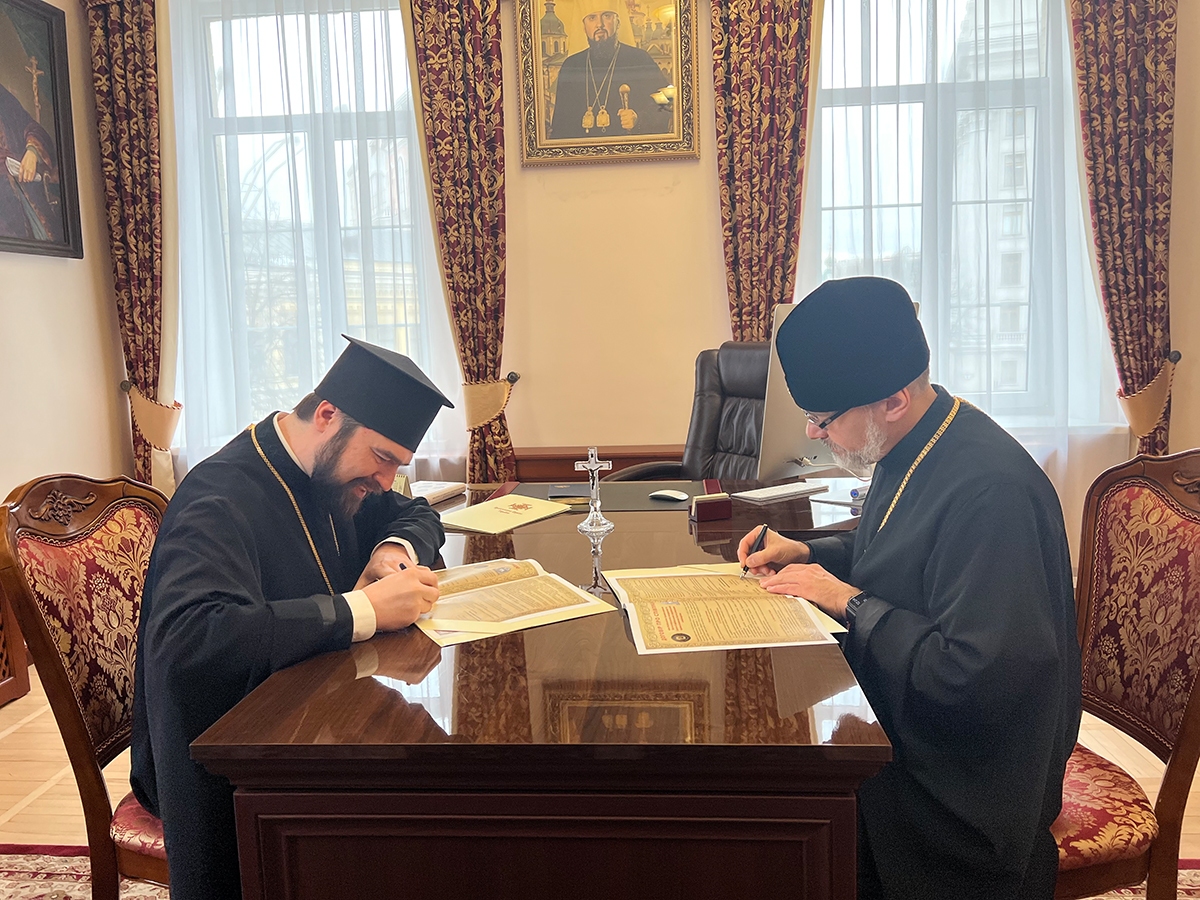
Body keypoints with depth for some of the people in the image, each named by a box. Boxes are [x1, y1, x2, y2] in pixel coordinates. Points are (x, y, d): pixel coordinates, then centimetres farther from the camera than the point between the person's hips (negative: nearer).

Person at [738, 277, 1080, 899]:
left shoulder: (988, 491, -28)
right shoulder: (908, 450, 2)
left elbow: (979, 678, -30)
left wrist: (850, 603, -21)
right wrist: (805, 553, 5)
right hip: (892, 722, 9)